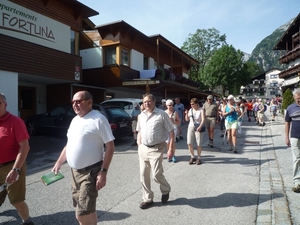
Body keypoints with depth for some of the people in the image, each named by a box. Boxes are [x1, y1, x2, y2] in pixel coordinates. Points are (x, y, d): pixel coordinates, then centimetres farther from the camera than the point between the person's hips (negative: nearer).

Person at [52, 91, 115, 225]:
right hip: (74, 171, 8)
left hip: (90, 172, -7)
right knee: (87, 210, 19)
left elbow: (110, 147, -16)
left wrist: (103, 171, -22)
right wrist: (59, 163, 15)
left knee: (83, 213, -5)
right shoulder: (75, 120, 10)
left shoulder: (98, 119, -14)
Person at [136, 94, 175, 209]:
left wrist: (171, 149, -13)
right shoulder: (141, 115, 9)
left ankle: (165, 191, 25)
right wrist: (139, 146, 11)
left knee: (156, 174, -8)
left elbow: (171, 131, -8)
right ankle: (147, 199, 27)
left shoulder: (161, 114, -8)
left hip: (156, 149, -5)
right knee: (143, 175, 9)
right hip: (143, 148, 6)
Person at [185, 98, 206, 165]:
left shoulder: (201, 110, -5)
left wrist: (200, 127, -31)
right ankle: (192, 157, 17)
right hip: (191, 128, 5)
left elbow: (203, 120, -16)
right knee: (189, 143, -1)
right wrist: (186, 114, -5)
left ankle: (199, 158, 18)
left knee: (198, 144, -1)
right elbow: (187, 119, 14)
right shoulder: (190, 110, 9)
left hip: (198, 128, -4)